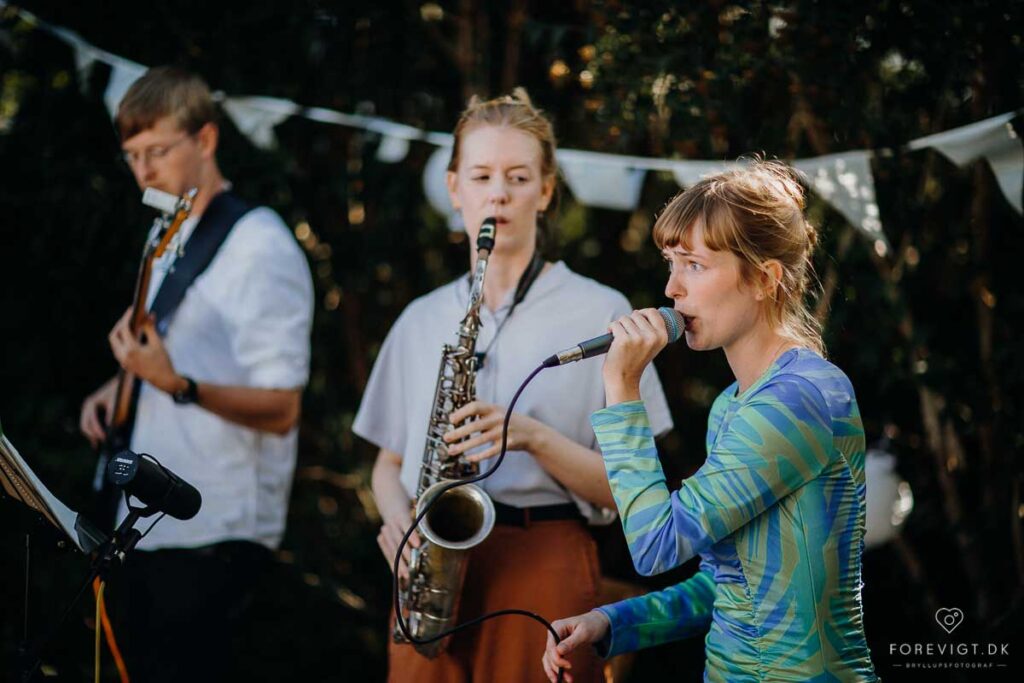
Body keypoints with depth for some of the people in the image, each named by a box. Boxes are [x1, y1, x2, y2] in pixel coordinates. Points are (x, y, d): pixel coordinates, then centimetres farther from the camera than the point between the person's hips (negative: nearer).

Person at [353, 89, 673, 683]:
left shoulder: (599, 312, 0)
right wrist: (398, 520, -2)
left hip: (544, 563, -3)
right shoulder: (422, 321, 13)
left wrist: (534, 438, -17)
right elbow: (390, 463, 20)